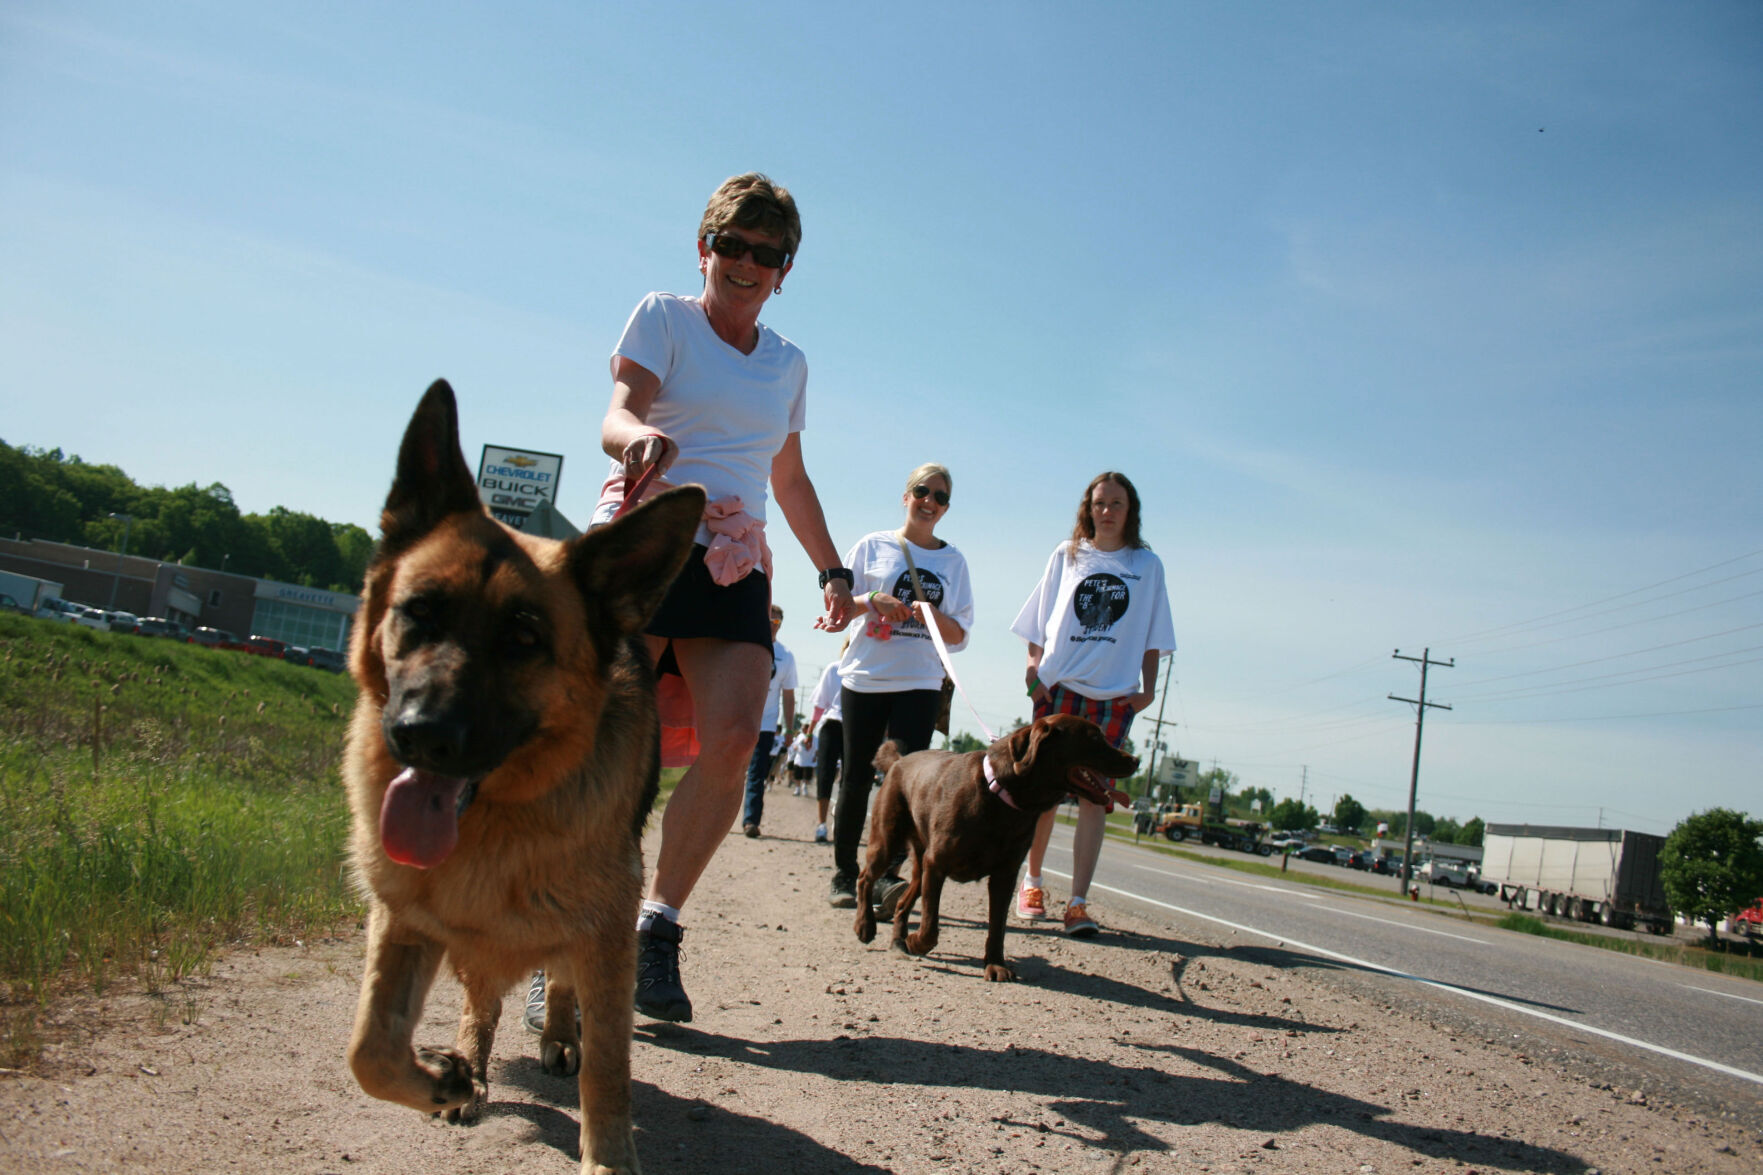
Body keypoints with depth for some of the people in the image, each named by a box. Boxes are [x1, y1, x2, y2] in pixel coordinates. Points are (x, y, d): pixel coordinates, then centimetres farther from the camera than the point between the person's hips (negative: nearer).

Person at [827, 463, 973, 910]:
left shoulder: (954, 561, 12)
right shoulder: (874, 546, 8)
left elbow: (959, 637, 11)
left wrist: (935, 617, -10)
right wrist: (873, 600, -12)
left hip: (920, 683, 1)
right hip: (865, 677, 0)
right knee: (857, 778, 2)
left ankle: (887, 875, -18)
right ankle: (844, 873, 13)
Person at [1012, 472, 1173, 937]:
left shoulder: (1147, 565, 9)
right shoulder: (1066, 555, 9)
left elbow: (1152, 637, 10)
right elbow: (1038, 623, 10)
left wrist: (1148, 688, 1)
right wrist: (1034, 668, -2)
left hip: (1115, 696, 0)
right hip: (1059, 688, 0)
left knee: (1092, 798, -3)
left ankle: (1078, 903, -3)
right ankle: (1032, 882, 20)